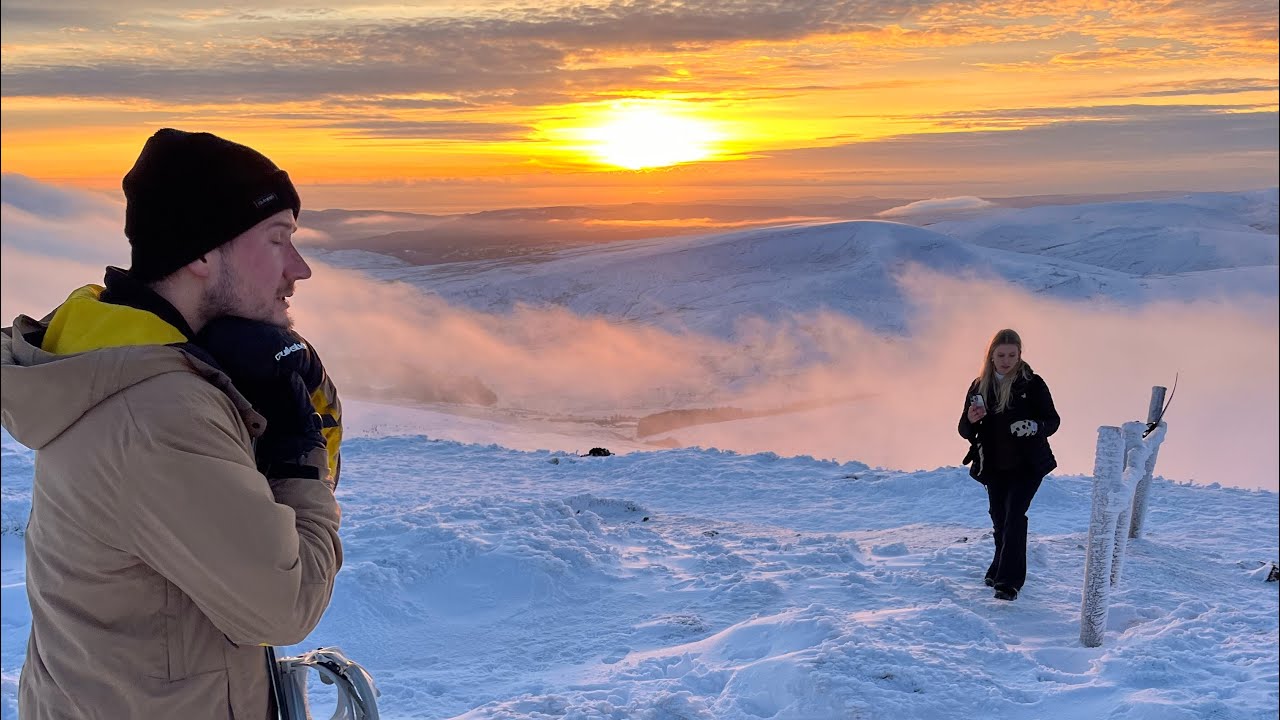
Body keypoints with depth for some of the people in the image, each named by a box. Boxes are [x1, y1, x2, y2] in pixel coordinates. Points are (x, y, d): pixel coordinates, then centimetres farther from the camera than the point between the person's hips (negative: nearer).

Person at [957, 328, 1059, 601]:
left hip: (1027, 464, -4)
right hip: (994, 466, 4)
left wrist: (1036, 427, -25)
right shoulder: (979, 387, 2)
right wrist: (971, 420, -19)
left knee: (1014, 516, -14)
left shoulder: (1032, 384, -7)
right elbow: (965, 430, 4)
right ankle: (1001, 568, 34)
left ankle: (1009, 580, -14)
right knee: (999, 519, 14)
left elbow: (1053, 420, -3)